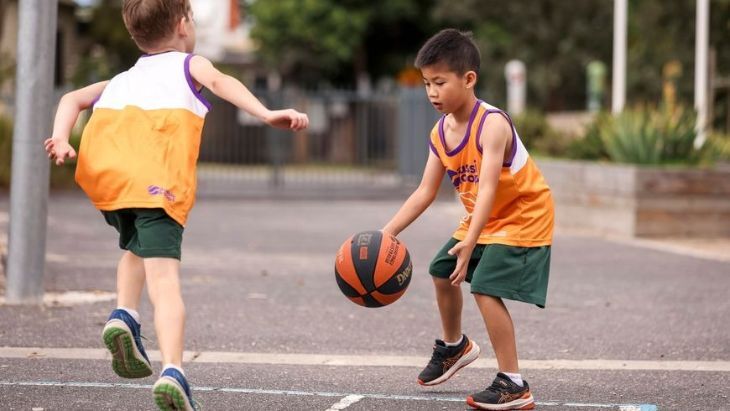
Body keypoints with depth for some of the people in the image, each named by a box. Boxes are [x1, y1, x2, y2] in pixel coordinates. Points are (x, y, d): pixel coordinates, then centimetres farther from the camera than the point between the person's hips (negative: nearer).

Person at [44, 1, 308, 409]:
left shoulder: (121, 80, 39)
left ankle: (125, 315, 6)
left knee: (138, 246, 30)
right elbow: (219, 81, 4)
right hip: (155, 176, -4)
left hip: (101, 168, 4)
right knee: (165, 278, -12)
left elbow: (73, 99, 23)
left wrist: (61, 139, 7)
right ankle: (173, 372, -29)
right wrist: (267, 114, -9)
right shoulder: (189, 65, 27)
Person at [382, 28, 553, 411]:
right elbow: (425, 193, -1)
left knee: (485, 288, -22)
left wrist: (470, 241, -47)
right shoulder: (441, 133, -4)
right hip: (484, 219, 9)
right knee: (442, 272, 18)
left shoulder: (492, 124, -29)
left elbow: (488, 188, -38)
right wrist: (387, 233, -10)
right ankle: (454, 346, 45)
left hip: (524, 217, -9)